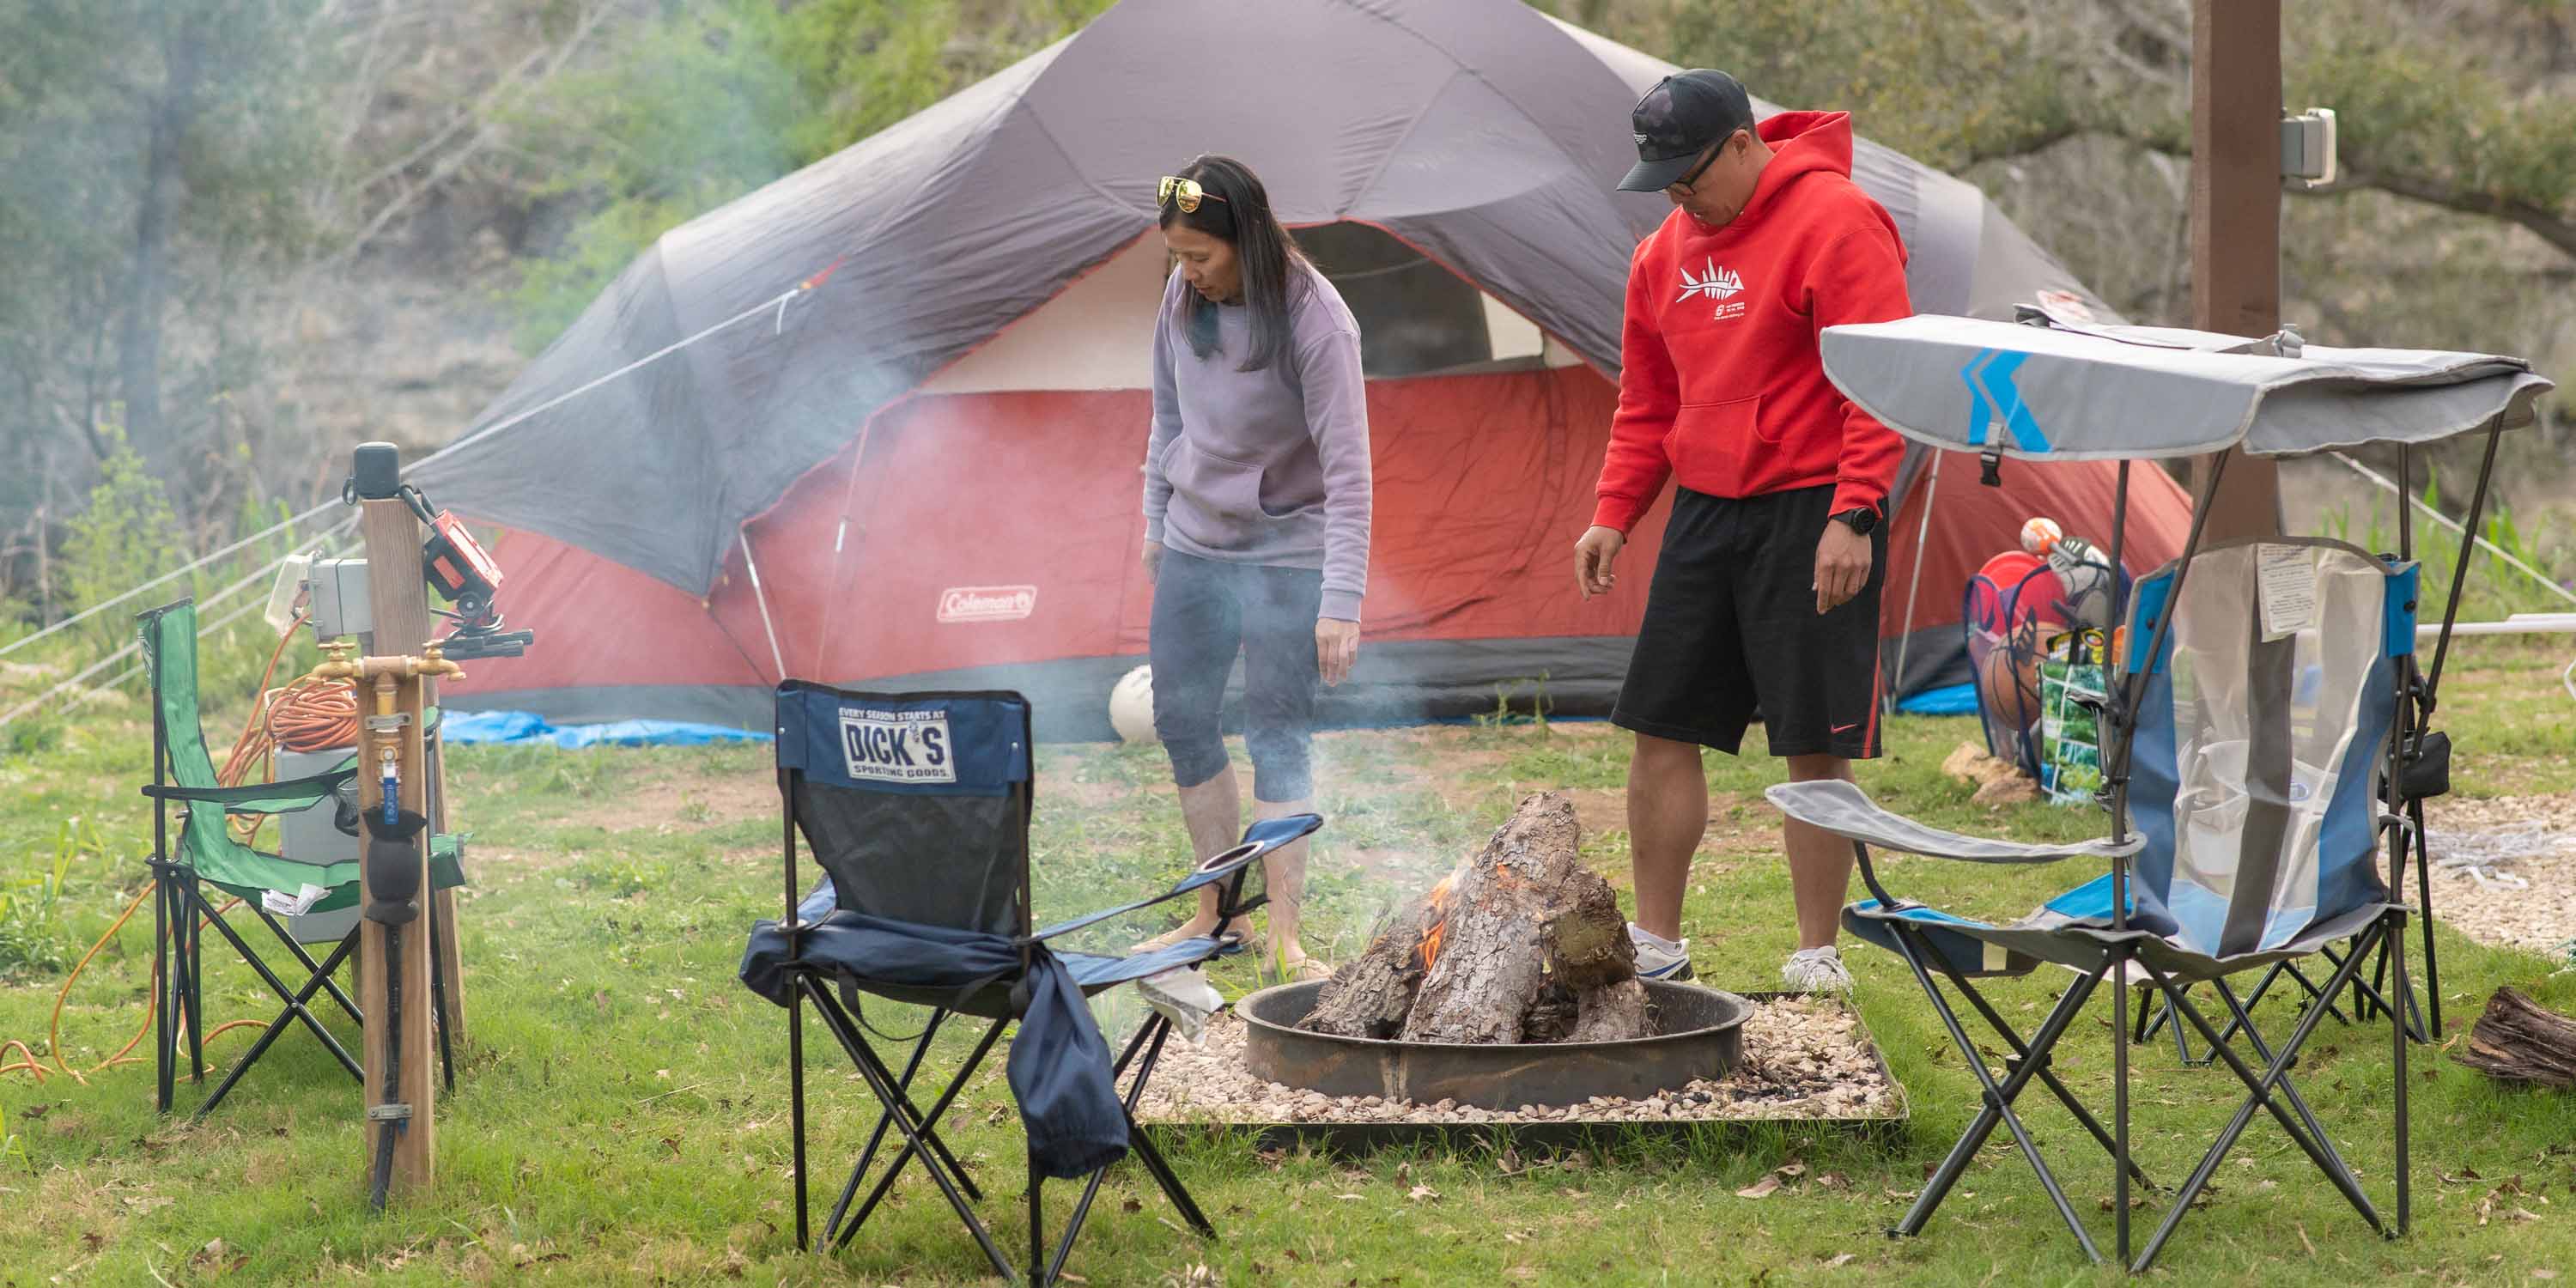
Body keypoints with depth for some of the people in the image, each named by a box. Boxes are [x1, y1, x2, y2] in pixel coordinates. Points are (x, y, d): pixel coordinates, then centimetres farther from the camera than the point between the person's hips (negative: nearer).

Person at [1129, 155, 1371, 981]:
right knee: (1180, 718, 10)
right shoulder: (1184, 297, -4)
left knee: (1277, 736, -8)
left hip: (1284, 550, -6)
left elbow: (1347, 471, -23)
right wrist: (1158, 520, 16)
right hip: (1195, 543, 7)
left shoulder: (1315, 321, -23)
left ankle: (1284, 935, -5)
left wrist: (1341, 602, -27)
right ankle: (1218, 912, 23)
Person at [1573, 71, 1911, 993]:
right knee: (1661, 729, 7)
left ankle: (1818, 961, 7)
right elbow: (1648, 399, 21)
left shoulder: (1835, 223, -11)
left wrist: (1854, 514, -22)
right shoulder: (1668, 250, 13)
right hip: (1703, 508, 7)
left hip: (1809, 514, -7)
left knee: (1816, 747, -3)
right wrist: (1614, 511, 13)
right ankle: (1654, 943, 18)